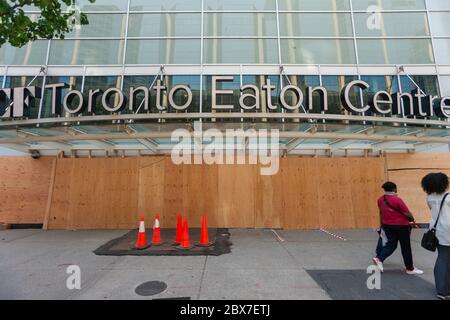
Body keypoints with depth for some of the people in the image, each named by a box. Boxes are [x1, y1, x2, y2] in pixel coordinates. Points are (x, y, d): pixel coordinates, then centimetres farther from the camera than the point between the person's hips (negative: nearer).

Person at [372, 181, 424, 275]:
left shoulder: (380, 200, 0)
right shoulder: (397, 199, -19)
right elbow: (407, 213, -11)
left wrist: (382, 224, 23)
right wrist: (412, 219, 10)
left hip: (387, 225, 6)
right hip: (400, 225, -5)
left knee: (391, 244, 15)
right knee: (406, 247, 10)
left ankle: (379, 258, -2)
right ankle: (410, 268, 23)